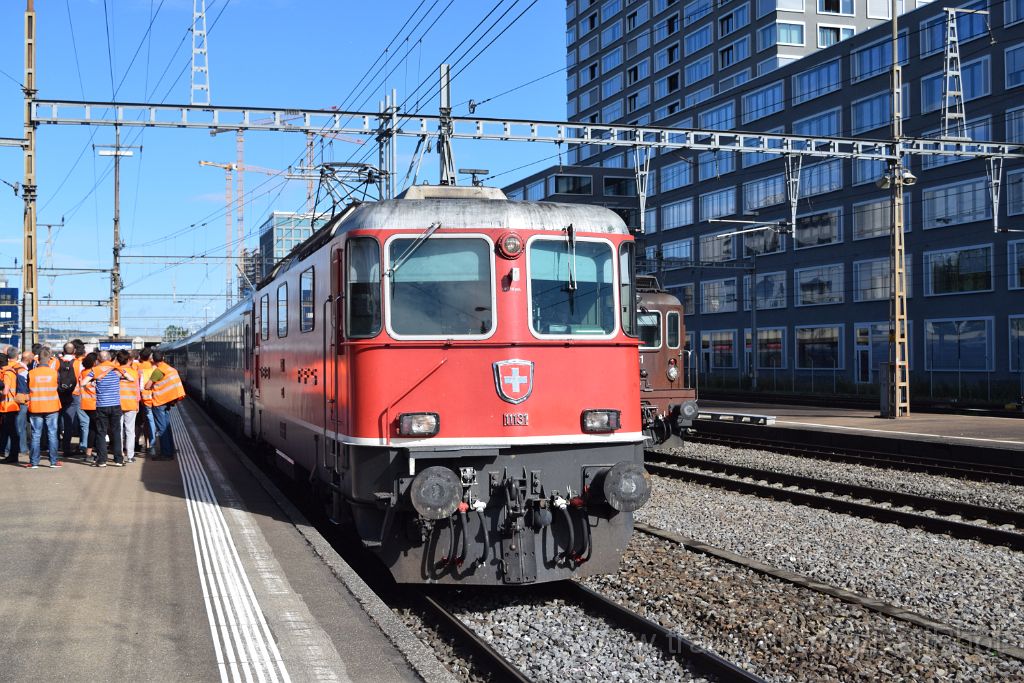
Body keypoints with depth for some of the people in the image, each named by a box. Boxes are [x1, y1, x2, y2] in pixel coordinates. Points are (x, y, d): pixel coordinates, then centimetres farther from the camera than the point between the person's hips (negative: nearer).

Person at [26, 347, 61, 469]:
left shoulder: (31, 373, -8)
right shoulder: (54, 372, -7)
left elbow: (27, 390, 0)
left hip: (35, 408, 0)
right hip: (51, 408, 0)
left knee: (36, 435, 5)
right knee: (52, 434, 6)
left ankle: (34, 462, 6)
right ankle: (54, 461, 6)